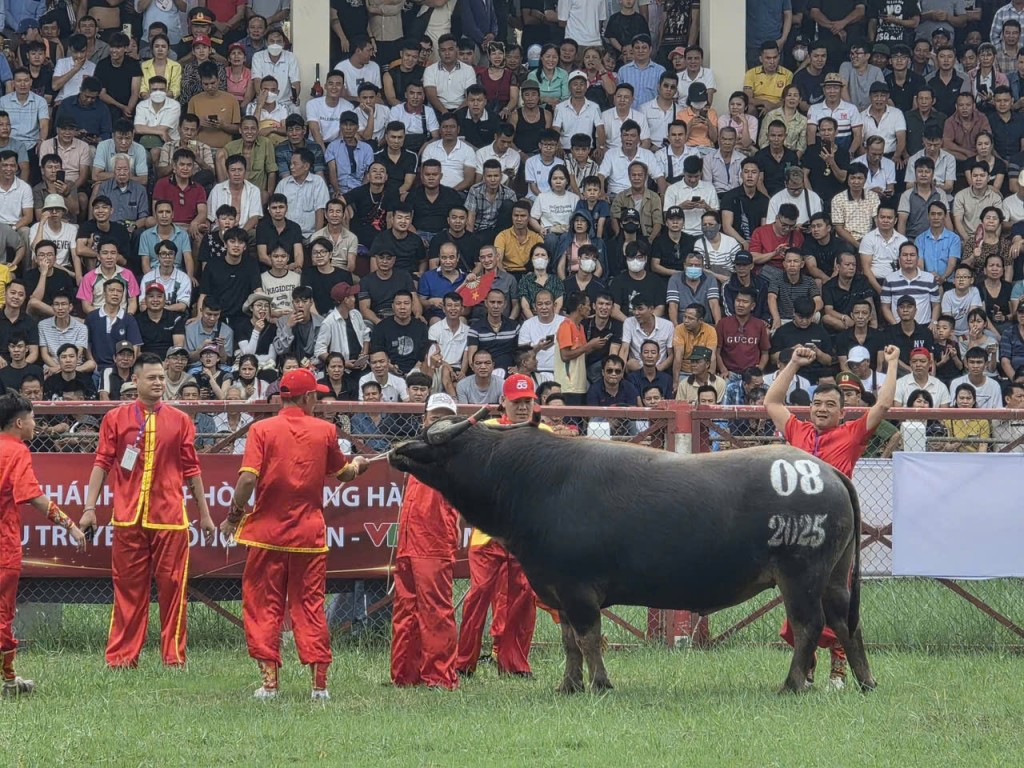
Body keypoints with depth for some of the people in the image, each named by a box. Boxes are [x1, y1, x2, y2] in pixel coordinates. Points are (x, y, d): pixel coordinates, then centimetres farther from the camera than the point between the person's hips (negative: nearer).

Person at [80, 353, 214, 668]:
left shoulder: (179, 421, 10)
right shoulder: (116, 418, 6)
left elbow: (191, 470, 13)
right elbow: (102, 464, 5)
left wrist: (204, 513, 14)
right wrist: (89, 507, -2)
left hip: (170, 517, 1)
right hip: (128, 518, -1)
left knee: (172, 585, 0)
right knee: (128, 587, 1)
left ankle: (173, 654, 7)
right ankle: (122, 655, 4)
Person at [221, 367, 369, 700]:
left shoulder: (262, 430, -5)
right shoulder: (324, 431, 1)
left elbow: (248, 477, -15)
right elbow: (342, 473, 16)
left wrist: (234, 516, -2)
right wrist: (358, 466, 40)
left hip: (268, 531, -1)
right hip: (309, 532, 1)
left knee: (264, 605, 6)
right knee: (310, 606, 7)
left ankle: (269, 681, 2)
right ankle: (319, 683, 5)